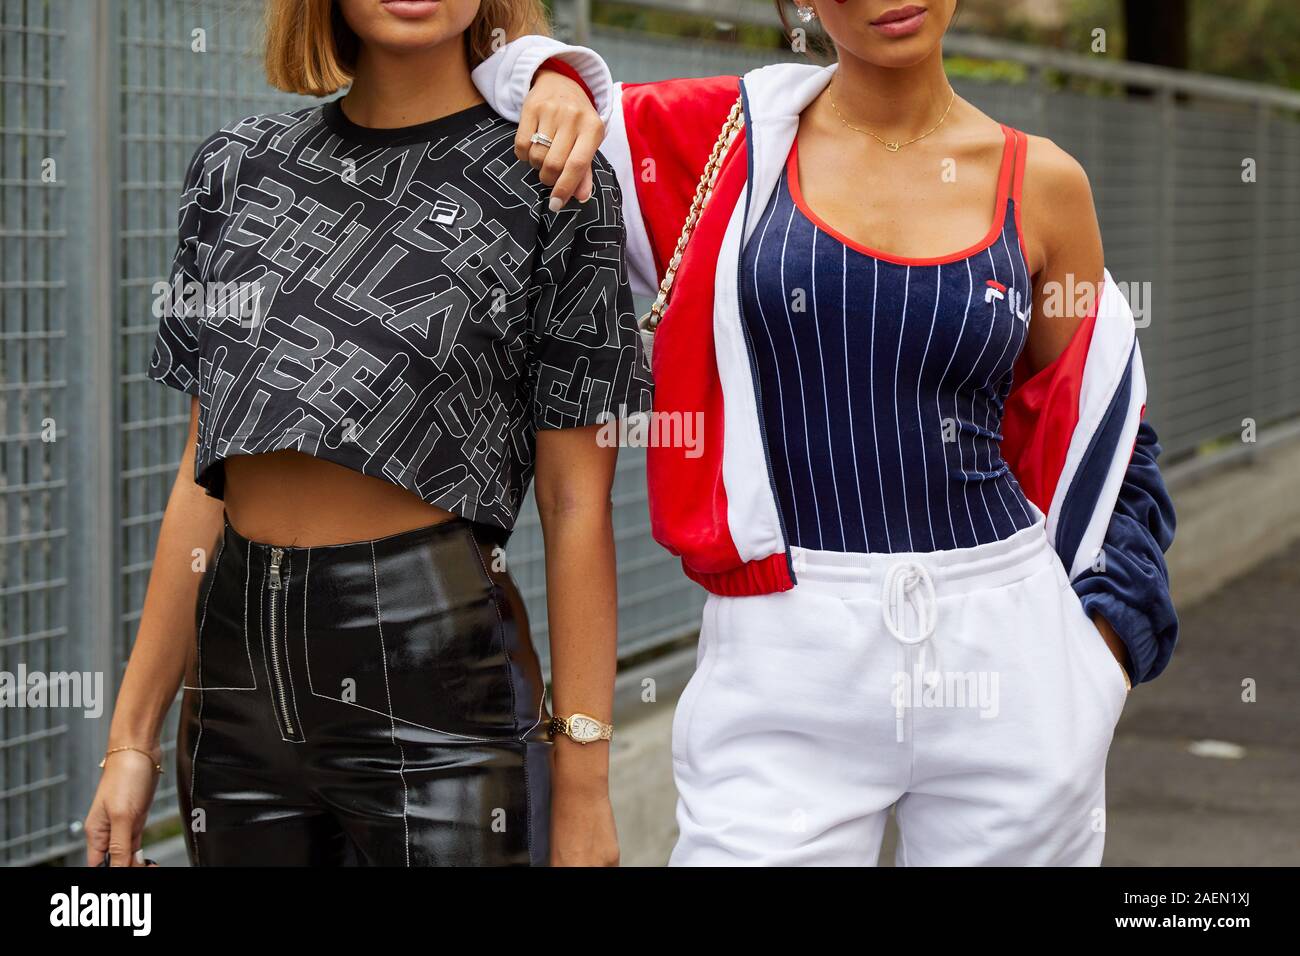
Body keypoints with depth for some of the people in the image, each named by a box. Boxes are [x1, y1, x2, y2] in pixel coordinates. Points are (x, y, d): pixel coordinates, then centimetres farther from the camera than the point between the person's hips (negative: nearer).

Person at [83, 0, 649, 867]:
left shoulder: (550, 184, -3)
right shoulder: (239, 166, 8)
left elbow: (576, 505, -6)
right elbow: (205, 475, 11)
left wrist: (583, 794, -8)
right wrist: (134, 733, 8)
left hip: (431, 669, -4)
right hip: (238, 673, 4)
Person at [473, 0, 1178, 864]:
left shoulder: (1041, 185, 4)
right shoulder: (732, 137, 3)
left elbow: (1097, 436, 14)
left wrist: (1102, 644, 4)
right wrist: (553, 79, -8)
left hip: (1004, 661, 1)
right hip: (787, 663, -1)